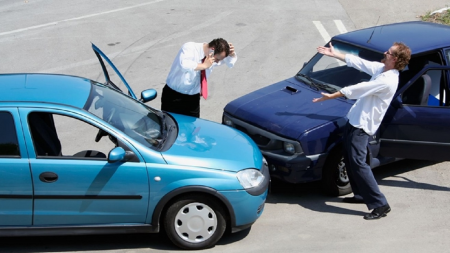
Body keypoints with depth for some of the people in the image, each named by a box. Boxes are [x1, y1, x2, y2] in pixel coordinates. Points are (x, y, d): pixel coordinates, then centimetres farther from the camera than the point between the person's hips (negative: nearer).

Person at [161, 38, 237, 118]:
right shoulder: (190, 48, -21)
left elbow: (231, 62, 13)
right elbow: (183, 64, -42)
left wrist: (232, 54, -9)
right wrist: (204, 65, -34)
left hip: (193, 98, 5)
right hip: (174, 96, -5)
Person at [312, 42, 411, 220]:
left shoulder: (387, 81, -24)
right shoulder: (380, 69, 5)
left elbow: (357, 89, -21)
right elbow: (358, 62, 16)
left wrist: (331, 96, -15)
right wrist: (334, 54, 20)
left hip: (362, 125, -10)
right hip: (355, 120, 10)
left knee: (358, 163, -14)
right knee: (349, 159, 18)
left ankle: (380, 205, -12)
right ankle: (361, 195, 31)